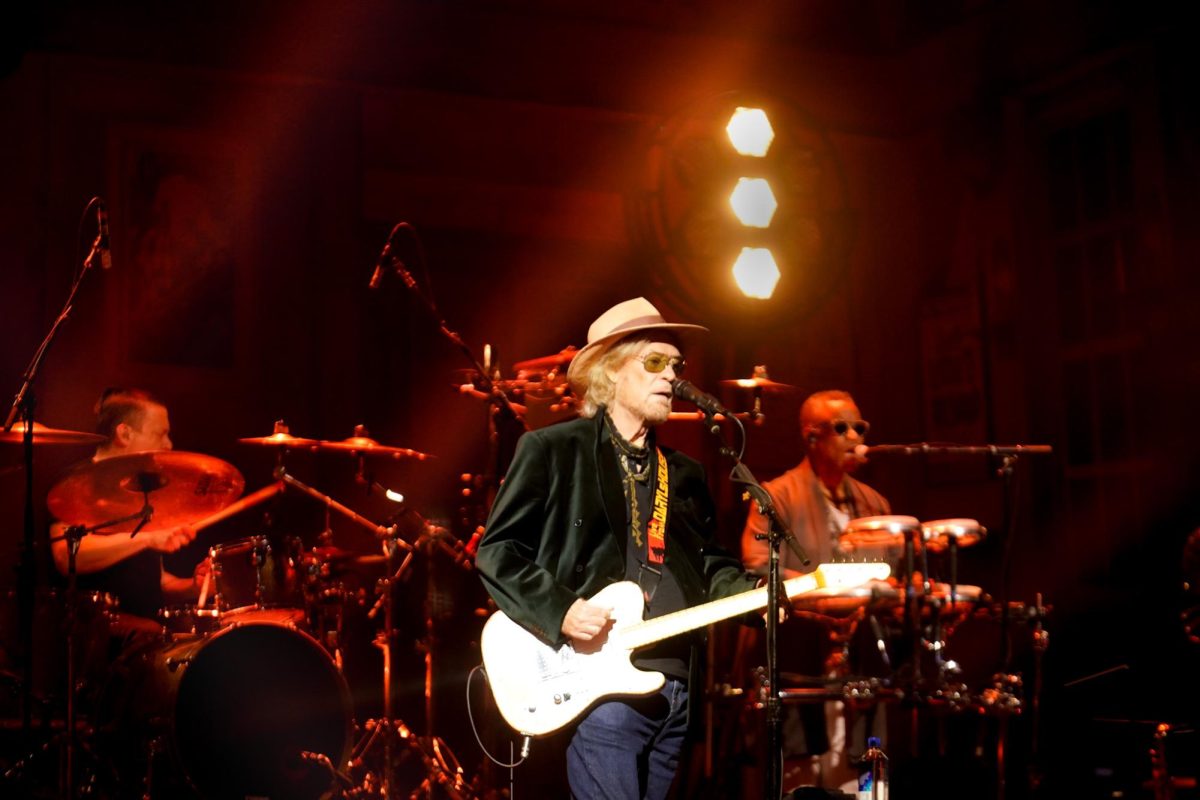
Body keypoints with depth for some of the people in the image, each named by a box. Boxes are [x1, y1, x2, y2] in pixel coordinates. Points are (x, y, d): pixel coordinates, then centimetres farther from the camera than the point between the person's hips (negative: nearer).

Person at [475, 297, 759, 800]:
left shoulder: (683, 474, 18)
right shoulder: (552, 449, -1)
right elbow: (495, 551, -4)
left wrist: (754, 593, 1)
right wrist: (560, 612, -16)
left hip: (674, 688, 7)